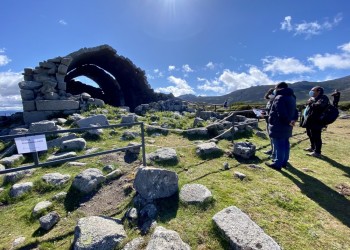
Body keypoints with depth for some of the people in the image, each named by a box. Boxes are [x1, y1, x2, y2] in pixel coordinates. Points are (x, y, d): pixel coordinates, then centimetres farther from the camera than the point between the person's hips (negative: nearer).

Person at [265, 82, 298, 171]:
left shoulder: (279, 97, -16)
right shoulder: (292, 97, 16)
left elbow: (282, 113, -26)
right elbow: (295, 111, 16)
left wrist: (288, 121, -15)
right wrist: (293, 120, 3)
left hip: (278, 126, -10)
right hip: (286, 126, 10)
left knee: (278, 145, -4)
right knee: (285, 144, 16)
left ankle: (277, 164, 3)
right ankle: (284, 162, 27)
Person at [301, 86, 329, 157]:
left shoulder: (323, 98, -10)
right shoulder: (313, 98, 17)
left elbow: (319, 106, -29)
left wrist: (311, 103, -14)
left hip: (316, 122, -10)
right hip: (310, 121, 10)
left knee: (316, 137, -4)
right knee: (311, 135, 21)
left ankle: (317, 152, 5)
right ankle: (312, 147, 37)